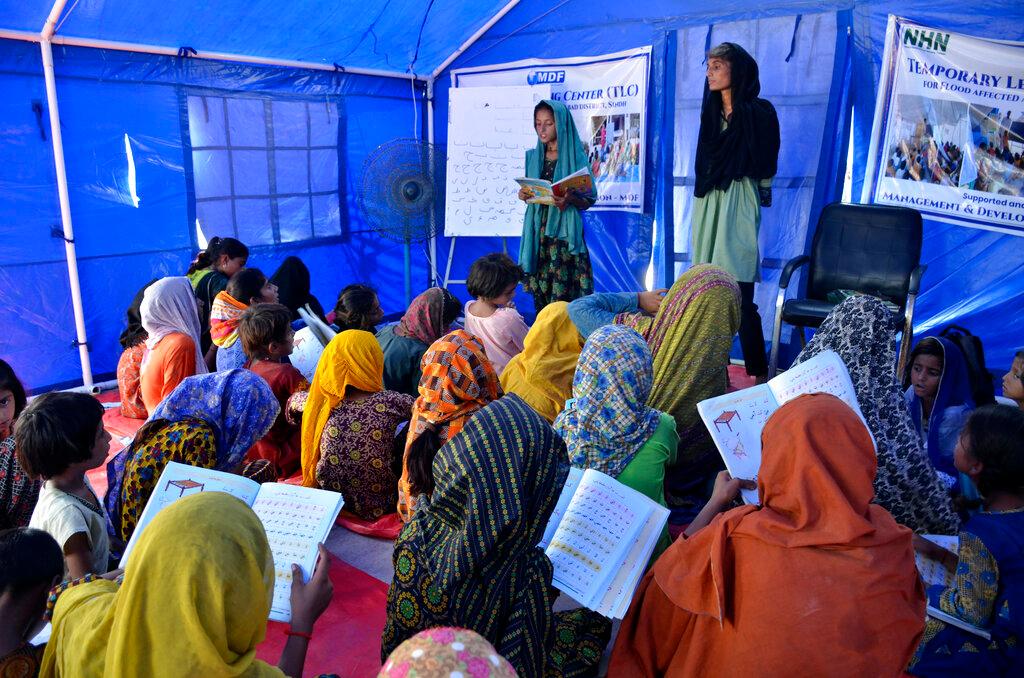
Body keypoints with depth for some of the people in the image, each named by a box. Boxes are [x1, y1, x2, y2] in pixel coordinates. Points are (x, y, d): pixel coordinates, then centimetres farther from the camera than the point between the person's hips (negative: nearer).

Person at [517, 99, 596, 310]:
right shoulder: (533, 156, 12)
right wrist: (523, 195, -4)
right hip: (537, 231, 4)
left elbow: (588, 200, -2)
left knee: (561, 298, -10)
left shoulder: (575, 157, -2)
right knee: (540, 294, 2)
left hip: (564, 232, -4)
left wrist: (570, 199, -23)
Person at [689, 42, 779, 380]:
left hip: (738, 203, -6)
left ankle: (757, 372, -1)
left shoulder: (758, 112, -2)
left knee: (740, 296, -10)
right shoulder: (711, 112, 16)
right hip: (708, 203, 6)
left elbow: (763, 165, -4)